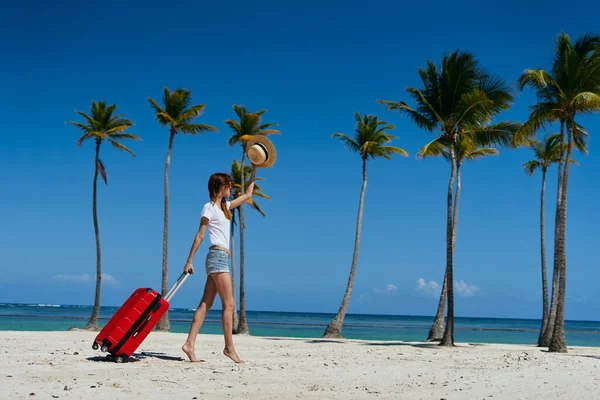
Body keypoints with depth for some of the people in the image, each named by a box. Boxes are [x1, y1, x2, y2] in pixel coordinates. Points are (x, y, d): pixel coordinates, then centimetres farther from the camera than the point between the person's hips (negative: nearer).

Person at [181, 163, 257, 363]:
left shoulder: (225, 206, 19)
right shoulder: (209, 207, -4)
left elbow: (247, 194, 29)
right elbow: (199, 235, -6)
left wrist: (254, 170, 28)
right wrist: (189, 261, -8)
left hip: (221, 258, 9)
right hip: (217, 256, -9)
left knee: (205, 304, 3)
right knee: (229, 304, -8)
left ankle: (189, 344, 1)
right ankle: (229, 348, -5)